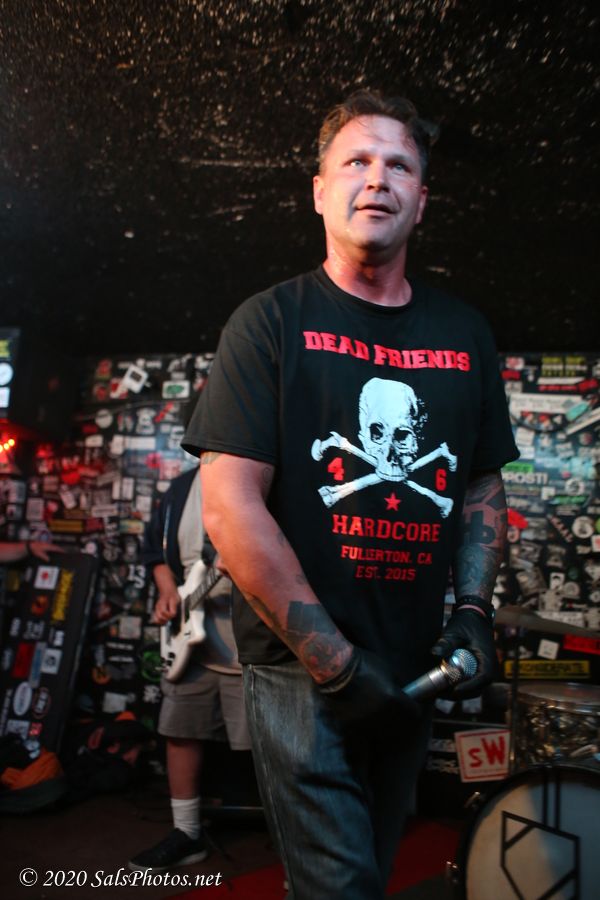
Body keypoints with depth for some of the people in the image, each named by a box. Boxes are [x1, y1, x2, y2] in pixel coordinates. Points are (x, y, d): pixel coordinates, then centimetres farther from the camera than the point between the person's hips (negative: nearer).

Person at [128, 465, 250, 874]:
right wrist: (169, 592, 2)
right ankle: (187, 833, 36)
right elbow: (157, 549, 18)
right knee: (180, 731, 16)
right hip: (190, 641, 7)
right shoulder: (183, 488, 7)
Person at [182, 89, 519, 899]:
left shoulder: (464, 333, 6)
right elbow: (230, 505, -15)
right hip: (302, 671, -5)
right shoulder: (271, 322, -8)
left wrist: (474, 610, -1)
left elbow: (483, 485, 13)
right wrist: (333, 660, -17)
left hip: (412, 672, 5)